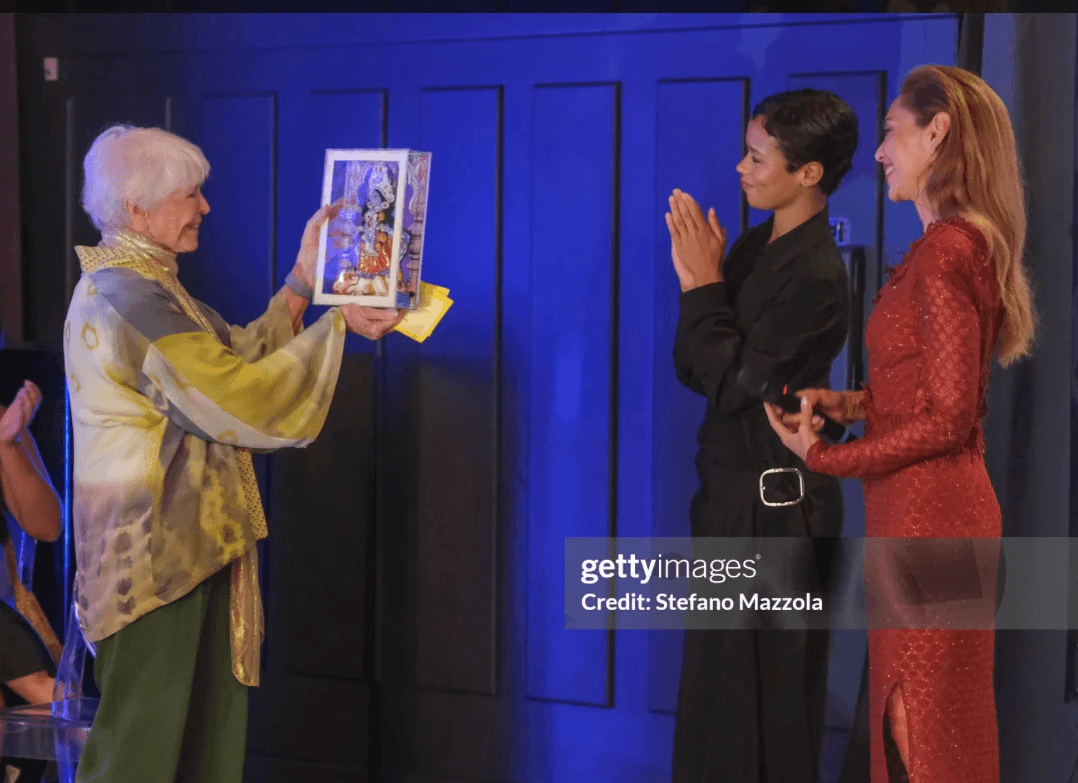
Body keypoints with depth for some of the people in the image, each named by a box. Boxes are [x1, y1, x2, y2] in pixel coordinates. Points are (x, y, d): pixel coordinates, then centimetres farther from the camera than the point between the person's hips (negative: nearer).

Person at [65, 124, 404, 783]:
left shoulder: (144, 285, 15)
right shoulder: (129, 297, -18)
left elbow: (239, 354, 15)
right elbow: (235, 398, -21)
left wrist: (302, 282, 7)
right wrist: (336, 325, -14)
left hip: (188, 544, 10)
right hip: (155, 552, -10)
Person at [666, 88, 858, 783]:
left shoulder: (815, 275, -20)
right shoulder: (755, 245, 6)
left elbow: (731, 384, -20)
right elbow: (693, 369, 5)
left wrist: (705, 283, -15)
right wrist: (701, 276, -10)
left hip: (773, 504, -9)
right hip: (737, 489, 9)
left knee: (755, 684, 2)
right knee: (723, 681, 17)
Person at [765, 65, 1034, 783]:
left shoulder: (943, 253, -17)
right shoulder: (968, 244, 13)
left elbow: (948, 418, -18)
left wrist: (824, 456, -10)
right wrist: (850, 403, 7)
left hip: (926, 518, -9)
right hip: (924, 513, 9)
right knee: (907, 722, 14)